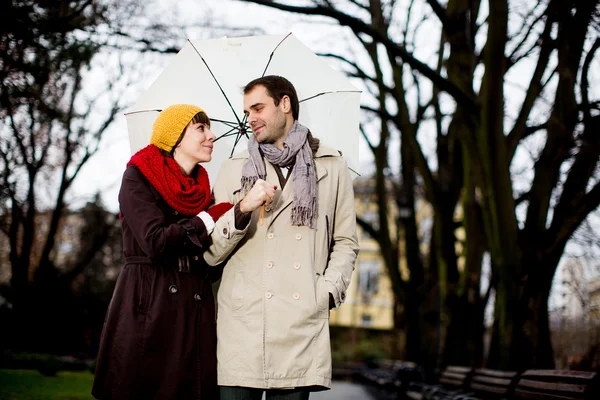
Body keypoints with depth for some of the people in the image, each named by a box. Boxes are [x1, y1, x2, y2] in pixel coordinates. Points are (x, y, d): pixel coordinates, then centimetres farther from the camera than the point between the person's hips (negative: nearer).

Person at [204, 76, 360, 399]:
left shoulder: (332, 167, 13)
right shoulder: (233, 170, 14)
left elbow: (346, 242, 15)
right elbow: (210, 254, 9)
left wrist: (329, 290, -1)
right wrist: (241, 213, -8)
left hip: (301, 324, 0)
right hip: (241, 322, 1)